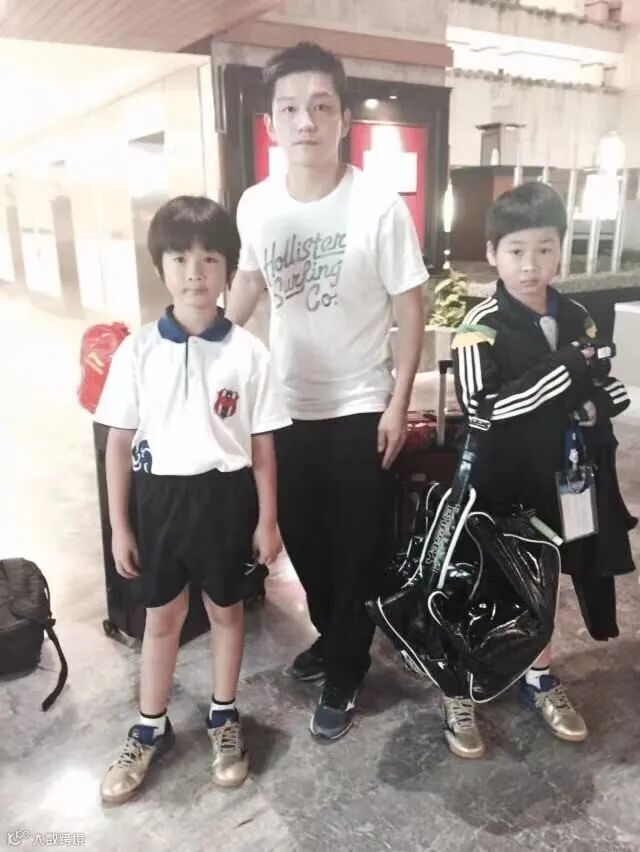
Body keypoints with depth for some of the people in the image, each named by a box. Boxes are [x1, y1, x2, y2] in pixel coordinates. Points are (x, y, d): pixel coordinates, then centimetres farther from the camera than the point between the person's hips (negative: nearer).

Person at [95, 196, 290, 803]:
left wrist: (267, 521, -1)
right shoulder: (137, 351, -7)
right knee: (161, 618, 17)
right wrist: (118, 525, 1)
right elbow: (119, 441, -1)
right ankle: (150, 729, 39)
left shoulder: (248, 353, -9)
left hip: (225, 495, -1)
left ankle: (224, 719, 41)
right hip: (162, 494, 1)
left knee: (225, 611, 17)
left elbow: (262, 445, -3)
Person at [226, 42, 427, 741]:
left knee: (357, 545, 7)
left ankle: (343, 672, 28)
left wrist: (398, 402, -11)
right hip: (286, 403, 5)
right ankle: (333, 635, 43)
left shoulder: (380, 207, -15)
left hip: (360, 407, -4)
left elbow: (410, 309, -9)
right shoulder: (255, 205, -3)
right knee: (302, 537, 17)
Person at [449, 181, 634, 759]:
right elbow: (480, 408, -26)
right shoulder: (482, 328, -15)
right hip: (496, 487, -5)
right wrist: (564, 373, -26)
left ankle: (540, 680, 43)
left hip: (557, 481, 5)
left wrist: (594, 404, -12)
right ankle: (459, 693, 28)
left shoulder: (577, 320, 3)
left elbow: (611, 389, 12)